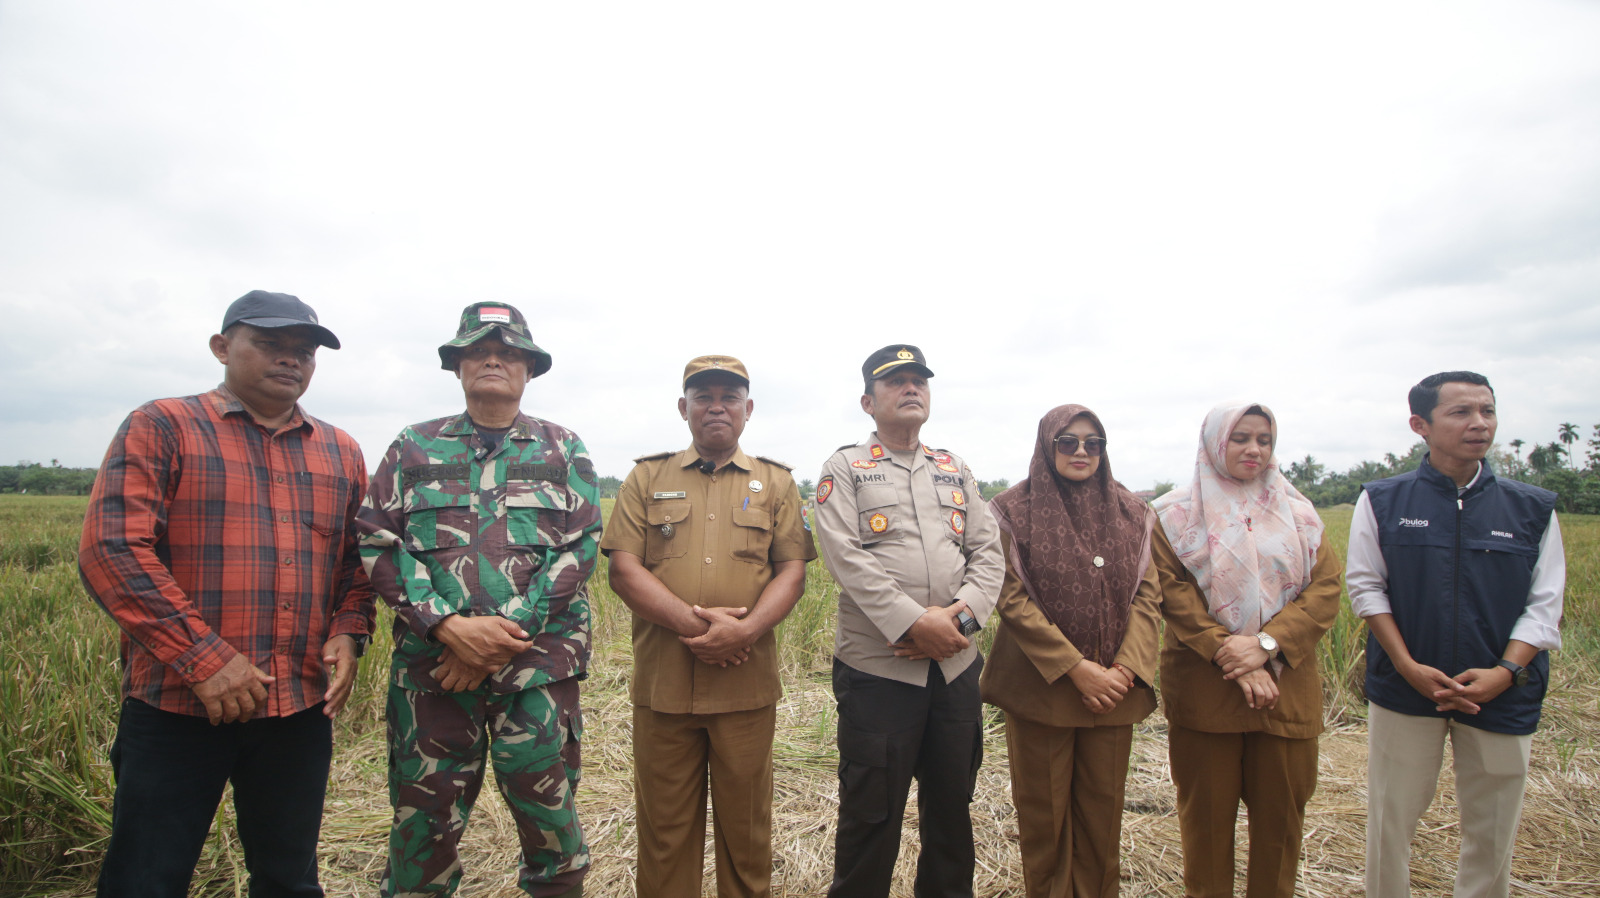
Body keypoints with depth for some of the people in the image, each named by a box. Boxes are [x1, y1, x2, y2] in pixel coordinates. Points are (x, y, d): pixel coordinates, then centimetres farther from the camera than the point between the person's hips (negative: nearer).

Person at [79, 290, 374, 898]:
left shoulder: (341, 453, 12)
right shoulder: (160, 428, -1)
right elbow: (112, 550, -11)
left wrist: (348, 635, -3)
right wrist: (203, 659, -17)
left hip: (302, 709, 4)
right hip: (177, 709, -4)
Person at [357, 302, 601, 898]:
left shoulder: (564, 451, 7)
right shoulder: (413, 447, 9)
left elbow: (578, 552, -1)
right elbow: (378, 543, 1)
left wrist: (504, 635, -11)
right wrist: (449, 626, -12)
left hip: (538, 663, 0)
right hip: (431, 663, 1)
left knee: (548, 814, 7)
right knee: (423, 818, 8)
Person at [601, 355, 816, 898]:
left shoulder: (776, 482, 9)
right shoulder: (647, 478, 8)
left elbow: (793, 571, 1)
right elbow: (623, 568, -2)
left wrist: (745, 630, -16)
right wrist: (693, 623, -15)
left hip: (747, 684, 0)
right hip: (662, 683, 0)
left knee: (746, 826, 12)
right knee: (664, 824, 12)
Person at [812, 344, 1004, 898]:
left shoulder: (955, 469, 14)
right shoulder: (845, 469, 0)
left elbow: (988, 551, 7)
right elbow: (846, 557, -13)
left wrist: (961, 614, -11)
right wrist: (915, 622, -20)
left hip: (956, 666, 5)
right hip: (878, 668, -4)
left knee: (952, 806, 17)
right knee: (871, 814, 5)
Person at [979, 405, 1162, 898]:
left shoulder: (1130, 513, 7)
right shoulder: (1015, 511, -4)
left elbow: (1148, 595, 2)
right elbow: (1012, 599, -10)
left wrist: (1125, 668, -12)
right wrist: (1076, 667, -16)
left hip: (1113, 689, 3)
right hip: (1040, 687, -3)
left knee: (1102, 808, 11)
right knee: (1043, 810, 8)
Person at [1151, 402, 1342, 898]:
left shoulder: (1296, 511, 10)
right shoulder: (1179, 514, 2)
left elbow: (1327, 586, 0)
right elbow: (1175, 593, -6)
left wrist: (1266, 643, -14)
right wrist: (1231, 658, -16)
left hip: (1285, 684, 3)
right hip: (1204, 685, -2)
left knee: (1282, 810, 9)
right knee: (1208, 813, 5)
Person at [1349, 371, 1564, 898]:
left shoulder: (1533, 509, 3)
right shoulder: (1381, 502, -1)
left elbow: (1544, 604, 1)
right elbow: (1366, 587, -2)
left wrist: (1504, 672, -13)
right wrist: (1409, 667, -12)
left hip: (1503, 695, 2)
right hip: (1405, 691, -1)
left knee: (1492, 831, 12)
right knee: (1391, 820, 8)